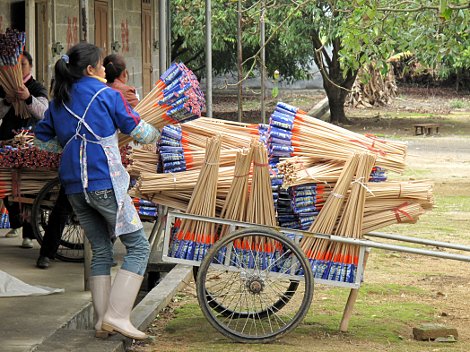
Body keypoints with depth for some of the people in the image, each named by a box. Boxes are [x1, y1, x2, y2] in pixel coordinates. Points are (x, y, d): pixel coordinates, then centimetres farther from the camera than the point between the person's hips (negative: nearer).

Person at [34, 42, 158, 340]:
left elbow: (43, 140, 20)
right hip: (105, 182, -7)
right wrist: (157, 136, 25)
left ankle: (102, 320, 11)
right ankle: (117, 314, -14)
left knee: (100, 251, 16)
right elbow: (136, 129, 4)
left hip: (74, 187, 7)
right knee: (138, 247, -2)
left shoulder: (58, 101, 13)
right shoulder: (106, 95, -4)